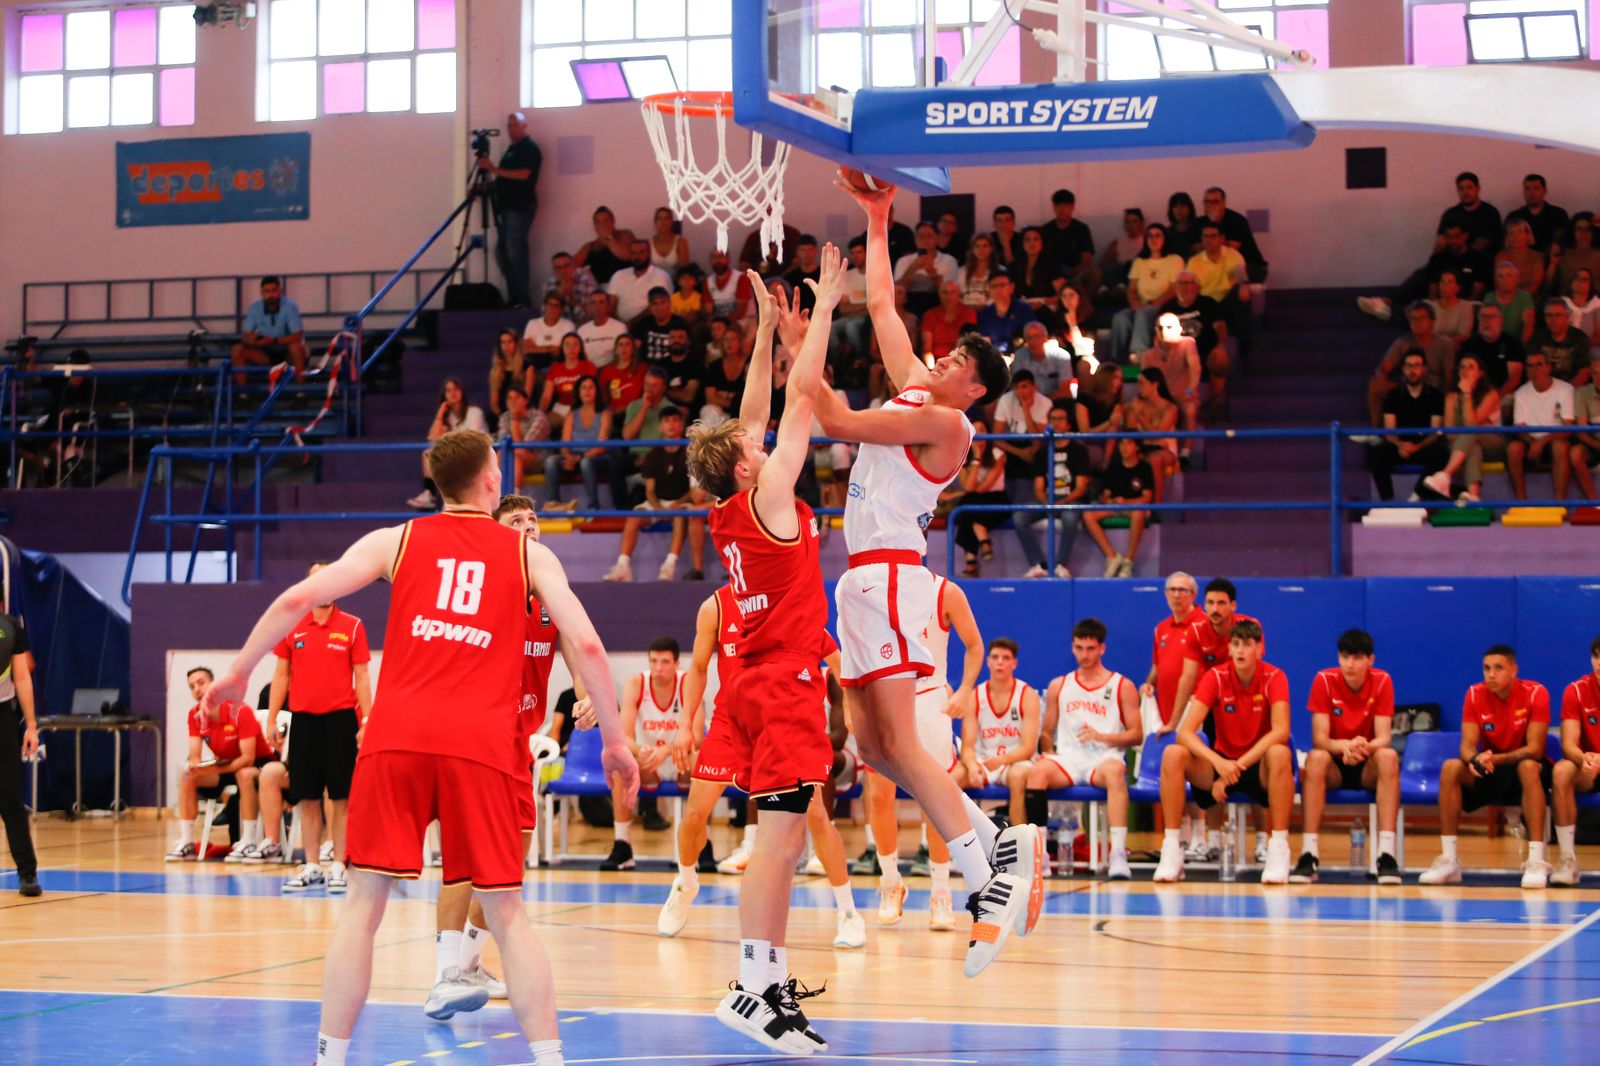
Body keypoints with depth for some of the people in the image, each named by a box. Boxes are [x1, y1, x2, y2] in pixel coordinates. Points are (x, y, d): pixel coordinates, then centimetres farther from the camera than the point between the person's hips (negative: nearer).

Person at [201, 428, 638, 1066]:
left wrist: (239, 673, 16)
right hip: (482, 743, 0)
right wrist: (613, 740, 13)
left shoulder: (397, 540, 14)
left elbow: (299, 598, 5)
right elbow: (587, 645, 4)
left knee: (363, 904, 7)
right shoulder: (528, 554, 13)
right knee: (506, 913, 7)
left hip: (396, 736, 0)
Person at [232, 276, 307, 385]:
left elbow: (298, 336, -23)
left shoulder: (290, 306, -19)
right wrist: (252, 339, -30)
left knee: (297, 346, -36)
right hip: (265, 353, 3)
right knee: (238, 350, -18)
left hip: (286, 352, -3)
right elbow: (245, 335, -5)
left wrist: (274, 341, -35)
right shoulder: (255, 308, -9)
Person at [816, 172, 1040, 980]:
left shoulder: (945, 423, -9)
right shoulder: (913, 389, 16)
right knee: (873, 746, 7)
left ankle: (990, 884, -15)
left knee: (900, 745, -15)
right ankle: (1002, 844, 12)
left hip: (889, 574, -10)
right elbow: (881, 305, 26)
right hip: (864, 578, 10)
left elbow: (842, 424, -15)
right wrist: (878, 225, 27)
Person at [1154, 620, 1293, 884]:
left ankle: (1279, 849, -30)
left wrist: (1239, 765, -34)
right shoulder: (1216, 677, -8)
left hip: (1260, 768, -2)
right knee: (1173, 755, -25)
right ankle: (1171, 850, -20)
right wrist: (1218, 762, -35)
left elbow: (1281, 731, -26)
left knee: (1280, 754, -37)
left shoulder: (1274, 678, -11)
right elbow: (1185, 732, -18)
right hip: (1222, 762, 2)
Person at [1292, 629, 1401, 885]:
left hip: (1368, 766, 1)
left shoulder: (1382, 682, -7)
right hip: (1335, 764, 0)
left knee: (1389, 756, -33)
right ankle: (1308, 854, -38)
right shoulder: (1324, 680, -9)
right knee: (1316, 757, -34)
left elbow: (1384, 737, -14)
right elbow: (1319, 738, -15)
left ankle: (1387, 853, -39)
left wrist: (1366, 747, -38)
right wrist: (1343, 746, -38)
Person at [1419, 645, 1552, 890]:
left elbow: (1535, 749, -21)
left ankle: (1536, 862, -40)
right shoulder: (1475, 694, -8)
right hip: (1488, 769, 3)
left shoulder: (1535, 693, -16)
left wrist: (1496, 758, -36)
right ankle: (1448, 860, -24)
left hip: (1523, 767, -3)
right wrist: (1475, 759, -38)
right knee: (1450, 768, -25)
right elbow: (1467, 746, -13)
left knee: (1529, 768, -38)